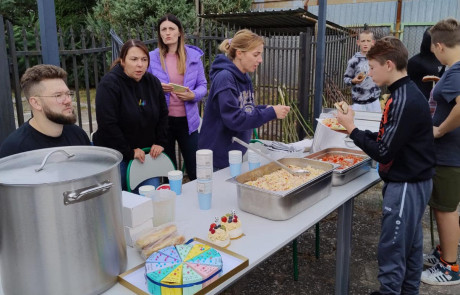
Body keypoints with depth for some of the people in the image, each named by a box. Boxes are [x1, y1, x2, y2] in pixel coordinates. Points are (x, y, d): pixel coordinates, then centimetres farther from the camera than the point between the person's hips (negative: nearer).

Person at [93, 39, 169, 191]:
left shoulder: (153, 82, 5)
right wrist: (130, 152, -16)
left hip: (145, 153, 5)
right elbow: (107, 125, -20)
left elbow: (163, 115, 14)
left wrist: (160, 143, 4)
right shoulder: (109, 84, -15)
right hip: (116, 154, -5)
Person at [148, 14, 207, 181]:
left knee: (195, 170, 5)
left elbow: (203, 86, 4)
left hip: (187, 119, 0)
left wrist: (193, 95, -16)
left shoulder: (193, 55, 2)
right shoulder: (152, 57, 0)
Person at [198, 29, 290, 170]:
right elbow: (234, 119, -26)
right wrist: (271, 113, -22)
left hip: (239, 152, 8)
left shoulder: (245, 78, 7)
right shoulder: (224, 77, -20)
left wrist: (266, 109, -4)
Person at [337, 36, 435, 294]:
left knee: (392, 249, 1)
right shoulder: (407, 93, 8)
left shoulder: (405, 101, -23)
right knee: (410, 243, 20)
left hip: (405, 185, -10)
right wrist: (356, 130, 4)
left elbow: (383, 152, -22)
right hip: (413, 181, 10)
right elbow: (389, 139, 12)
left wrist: (351, 128, -12)